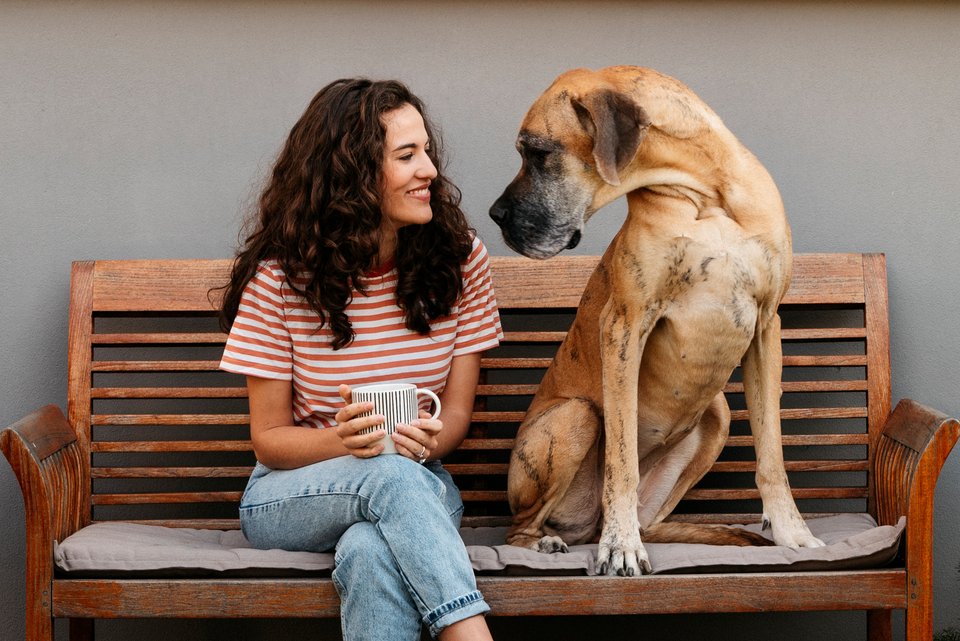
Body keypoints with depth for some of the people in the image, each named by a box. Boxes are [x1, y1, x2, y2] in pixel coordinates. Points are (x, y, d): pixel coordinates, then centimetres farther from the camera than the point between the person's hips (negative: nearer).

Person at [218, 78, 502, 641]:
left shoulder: (460, 257, -1)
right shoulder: (280, 276, -8)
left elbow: (457, 413, 3)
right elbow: (269, 439, -3)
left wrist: (427, 440, -22)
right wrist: (344, 441, -25)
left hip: (416, 483, 1)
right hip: (292, 495, -1)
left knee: (372, 554, -37)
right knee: (389, 474, -37)